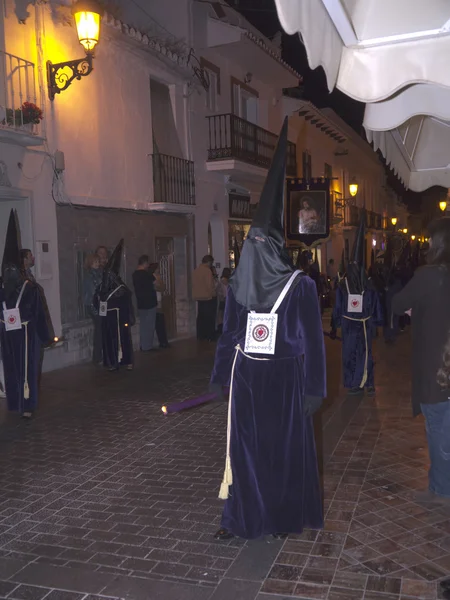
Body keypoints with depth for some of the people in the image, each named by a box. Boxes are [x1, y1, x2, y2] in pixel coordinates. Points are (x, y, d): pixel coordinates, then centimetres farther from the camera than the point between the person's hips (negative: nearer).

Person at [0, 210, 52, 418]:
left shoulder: (31, 289, -9)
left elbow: (39, 314, -8)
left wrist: (45, 336, -8)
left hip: (27, 334, -4)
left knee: (27, 369, -1)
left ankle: (28, 406, 5)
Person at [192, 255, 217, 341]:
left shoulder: (196, 271, 7)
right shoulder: (207, 270, -17)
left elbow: (194, 284, 12)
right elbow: (210, 285, -19)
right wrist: (214, 294, -6)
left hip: (199, 297, 8)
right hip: (208, 297, -7)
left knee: (201, 317, 13)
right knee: (210, 318, -1)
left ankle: (200, 335, 17)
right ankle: (210, 336, 1)